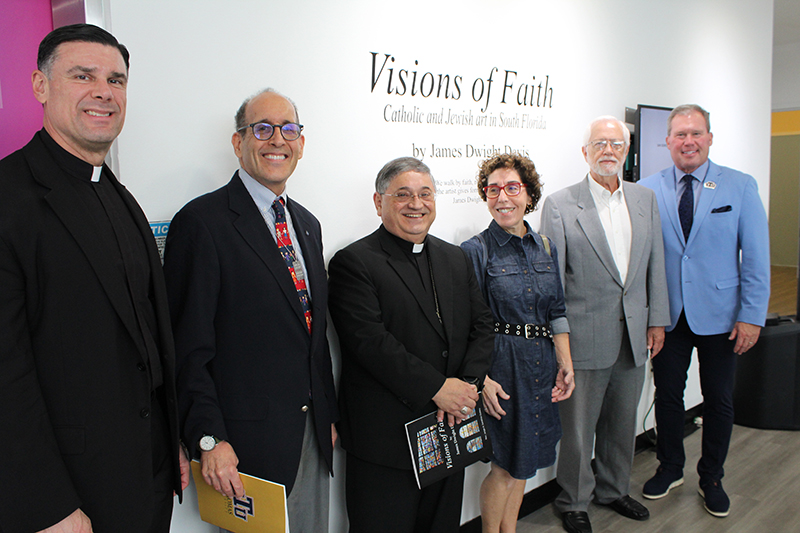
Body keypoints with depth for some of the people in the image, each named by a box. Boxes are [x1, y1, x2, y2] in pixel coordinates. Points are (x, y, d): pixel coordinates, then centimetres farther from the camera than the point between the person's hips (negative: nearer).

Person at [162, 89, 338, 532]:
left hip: (313, 432, 7)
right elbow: (188, 345, -15)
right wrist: (209, 438, -18)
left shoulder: (307, 224, 12)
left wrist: (330, 414, 15)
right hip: (248, 441, -7)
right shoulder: (202, 222, -12)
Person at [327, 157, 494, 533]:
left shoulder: (455, 259, 13)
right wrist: (437, 387, -20)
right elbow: (369, 340, -19)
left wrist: (467, 385, -8)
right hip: (385, 439, -6)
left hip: (451, 431, 6)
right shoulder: (353, 263, -9)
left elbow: (482, 326, 9)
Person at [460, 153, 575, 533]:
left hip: (541, 366, 6)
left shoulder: (545, 248, 7)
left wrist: (565, 365, 6)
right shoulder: (476, 251, -10)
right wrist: (482, 379, -17)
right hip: (502, 368, -5)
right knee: (506, 464, 3)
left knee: (523, 460, 16)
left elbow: (556, 312, 11)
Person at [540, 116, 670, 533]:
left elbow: (655, 264, 11)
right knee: (577, 426, 6)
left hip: (634, 335, 5)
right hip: (584, 337, -5)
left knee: (622, 421, 19)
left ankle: (613, 489, 40)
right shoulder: (560, 205, -8)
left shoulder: (645, 200, 8)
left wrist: (657, 320, 8)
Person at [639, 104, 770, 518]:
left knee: (719, 401, 10)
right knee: (667, 395, 11)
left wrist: (752, 315, -8)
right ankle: (670, 468, 33)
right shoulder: (648, 190, -1)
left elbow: (756, 256, -3)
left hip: (719, 315, -1)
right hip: (667, 314, 1)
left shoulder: (740, 187, -3)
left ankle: (711, 478, 31)